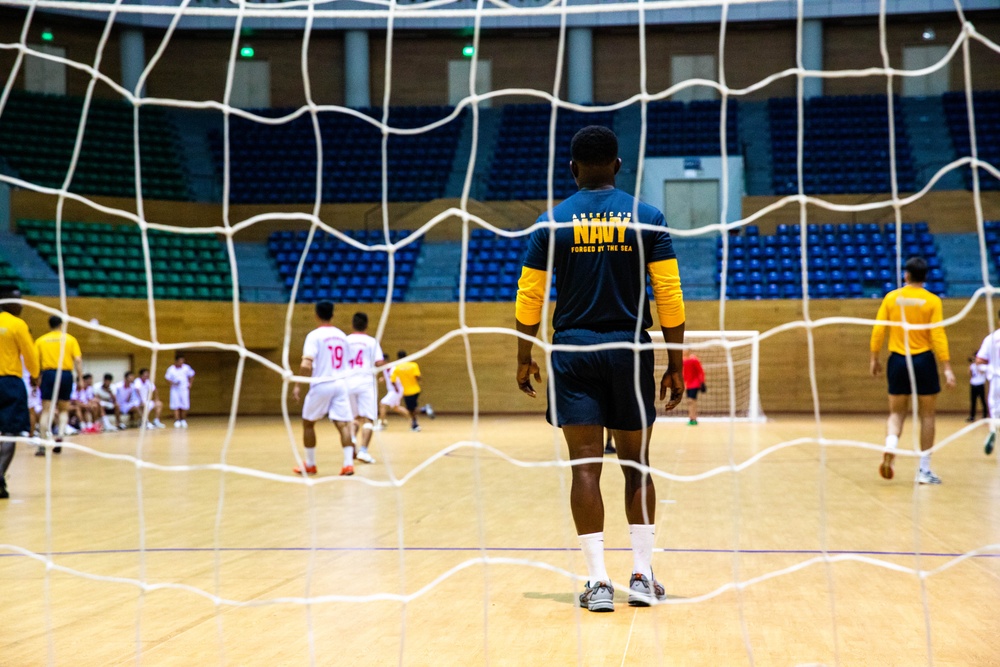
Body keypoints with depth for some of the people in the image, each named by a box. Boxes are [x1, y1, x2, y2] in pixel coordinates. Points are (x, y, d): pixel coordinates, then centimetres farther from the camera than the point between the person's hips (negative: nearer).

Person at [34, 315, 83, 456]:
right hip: (66, 374, 0)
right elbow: (78, 360, -1)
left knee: (46, 410, 1)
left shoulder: (40, 340, 9)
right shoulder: (70, 339, 8)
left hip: (48, 373, 0)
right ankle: (60, 435, -8)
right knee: (63, 410, 14)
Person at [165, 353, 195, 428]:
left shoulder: (186, 368, -2)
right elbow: (167, 378, -2)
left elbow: (191, 375, 12)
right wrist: (173, 383, -18)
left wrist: (190, 384, 5)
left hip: (184, 389, 1)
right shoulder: (171, 369, -6)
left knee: (184, 406, 2)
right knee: (176, 406, -6)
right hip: (175, 389, -1)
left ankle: (183, 421, 17)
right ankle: (177, 421, -4)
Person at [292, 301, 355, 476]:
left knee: (308, 423, 13)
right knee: (343, 424, -2)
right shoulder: (342, 336, 11)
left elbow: (306, 365, -18)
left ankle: (310, 465, 18)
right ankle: (348, 463, -17)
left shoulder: (314, 335, -7)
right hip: (341, 383, 4)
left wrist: (297, 384, -14)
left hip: (321, 385, -4)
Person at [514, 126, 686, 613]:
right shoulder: (647, 218, 1)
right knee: (637, 465, 12)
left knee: (585, 467, 0)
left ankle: (598, 581, -3)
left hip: (573, 355, 0)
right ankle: (642, 576, 13)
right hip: (630, 353, 1)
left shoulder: (552, 221, 1)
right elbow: (669, 295, -2)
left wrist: (525, 359, 13)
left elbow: (529, 297, 2)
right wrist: (675, 366, 3)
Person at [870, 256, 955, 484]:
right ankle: (924, 470, 9)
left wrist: (874, 358, 9)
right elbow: (938, 335, -10)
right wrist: (947, 367, -9)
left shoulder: (891, 298, 1)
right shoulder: (932, 301, -4)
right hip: (924, 361, -2)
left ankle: (889, 449, -17)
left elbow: (878, 330, -1)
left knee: (896, 414, 13)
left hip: (897, 361, 2)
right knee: (926, 416, 9)